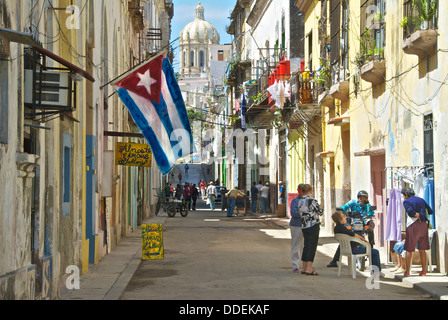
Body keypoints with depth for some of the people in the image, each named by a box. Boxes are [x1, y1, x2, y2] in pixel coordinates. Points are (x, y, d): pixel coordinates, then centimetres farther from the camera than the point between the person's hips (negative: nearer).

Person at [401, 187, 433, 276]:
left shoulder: (406, 201, -1)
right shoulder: (421, 200, 16)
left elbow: (410, 212, -20)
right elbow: (430, 211, 17)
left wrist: (418, 215, -5)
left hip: (413, 225, -5)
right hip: (424, 225, 5)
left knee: (409, 249, 1)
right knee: (422, 250, 10)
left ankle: (407, 271, 1)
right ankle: (423, 271, 10)